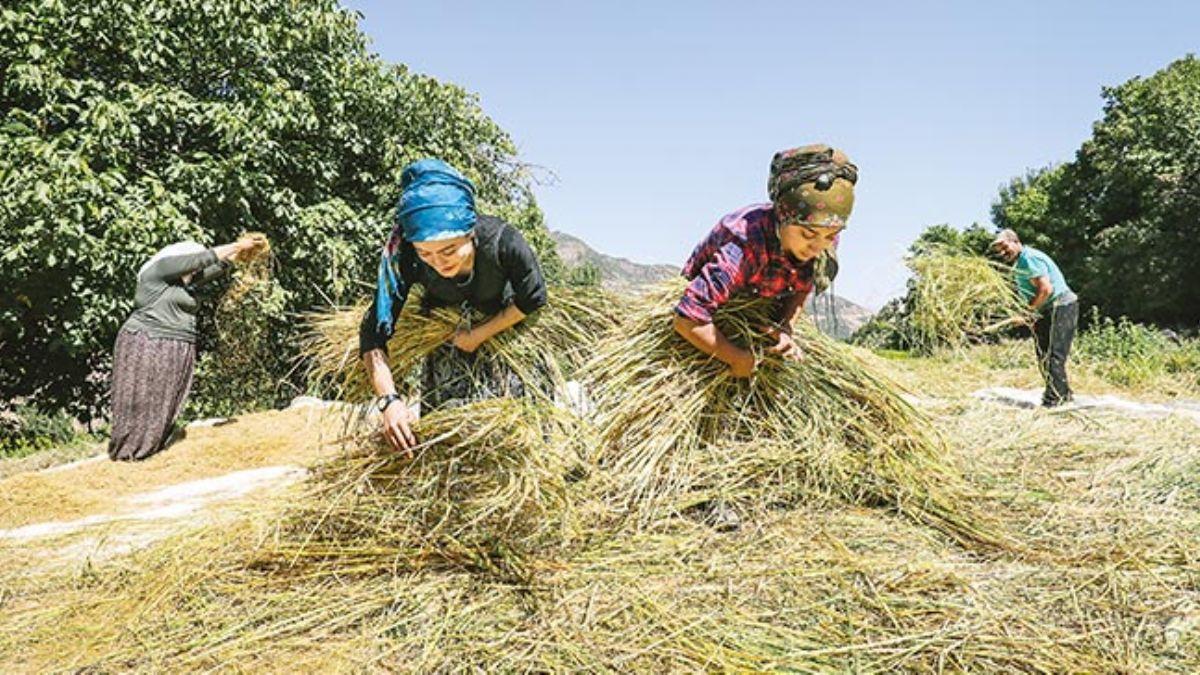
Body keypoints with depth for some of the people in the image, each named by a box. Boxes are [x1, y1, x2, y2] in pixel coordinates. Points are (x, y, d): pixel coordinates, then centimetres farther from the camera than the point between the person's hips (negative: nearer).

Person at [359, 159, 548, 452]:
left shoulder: (502, 241, -39)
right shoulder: (402, 256, -35)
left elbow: (533, 299, -20)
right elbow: (374, 332, -31)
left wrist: (479, 335, -19)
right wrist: (389, 400, -42)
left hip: (503, 325, -1)